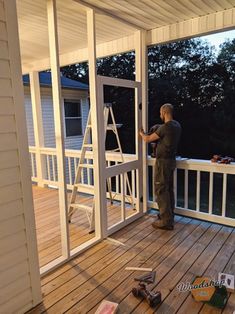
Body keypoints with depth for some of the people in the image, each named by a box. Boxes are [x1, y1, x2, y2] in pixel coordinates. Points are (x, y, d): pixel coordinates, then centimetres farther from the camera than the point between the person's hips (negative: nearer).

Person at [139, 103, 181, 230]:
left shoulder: (165, 127, -19)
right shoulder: (177, 125, 9)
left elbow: (147, 139, -11)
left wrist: (141, 133, 9)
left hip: (163, 161, -9)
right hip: (171, 160, 9)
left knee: (161, 190, -4)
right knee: (169, 189, 16)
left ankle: (166, 221, 0)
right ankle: (169, 215, 27)